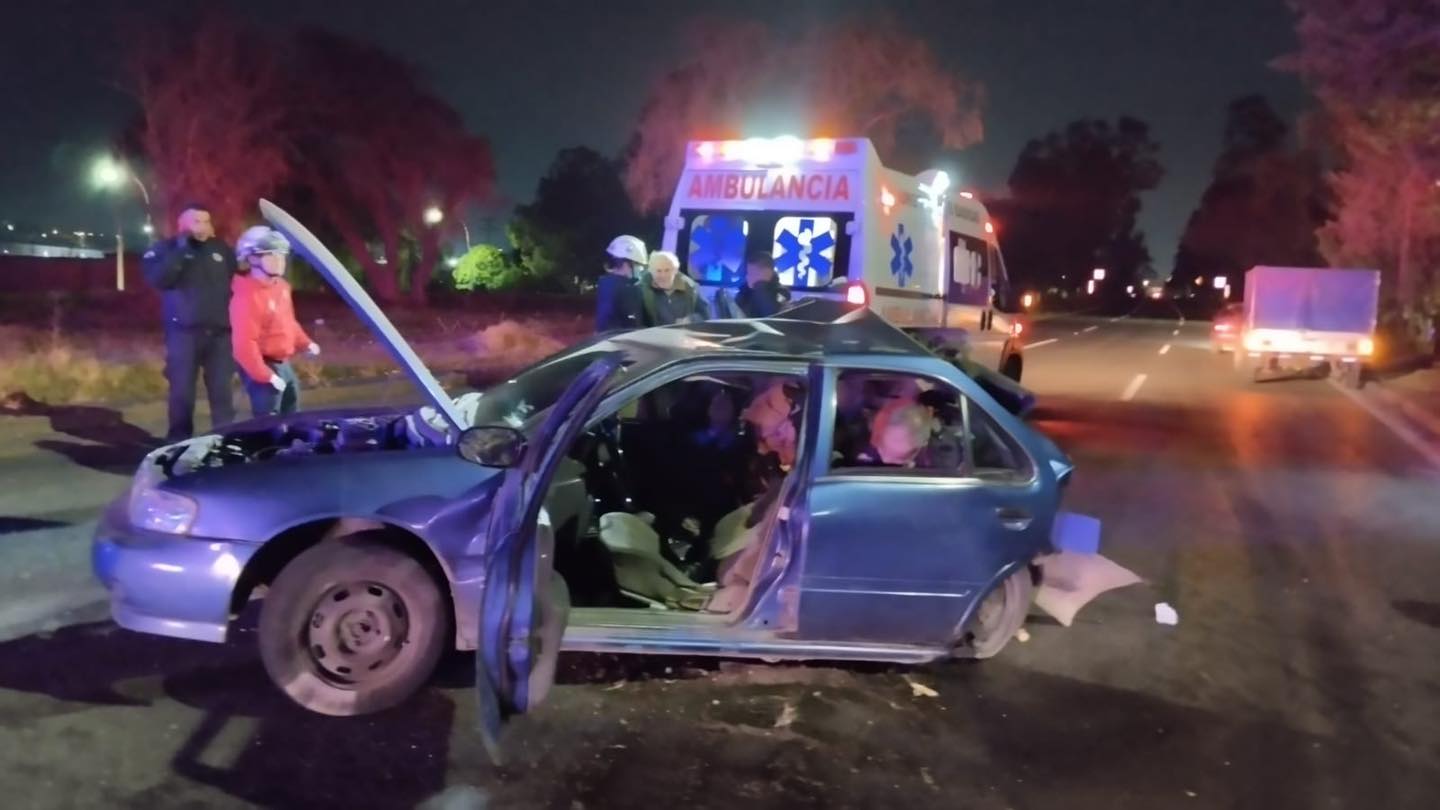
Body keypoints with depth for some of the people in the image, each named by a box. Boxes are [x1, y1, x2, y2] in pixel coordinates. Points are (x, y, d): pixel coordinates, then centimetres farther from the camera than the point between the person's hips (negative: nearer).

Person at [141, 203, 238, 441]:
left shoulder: (221, 250, 11)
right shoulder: (165, 249, 4)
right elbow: (157, 279, -14)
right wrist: (180, 251, -16)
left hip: (219, 332, 2)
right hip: (184, 332, -2)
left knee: (222, 390, 2)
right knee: (182, 391, 1)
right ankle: (179, 442, 10)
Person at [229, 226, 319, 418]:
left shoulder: (281, 286, 6)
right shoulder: (247, 296, -24)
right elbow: (244, 344, -28)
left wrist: (305, 343, 18)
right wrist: (266, 376, -27)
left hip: (284, 363, 10)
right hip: (263, 367, -10)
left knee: (292, 419, 21)